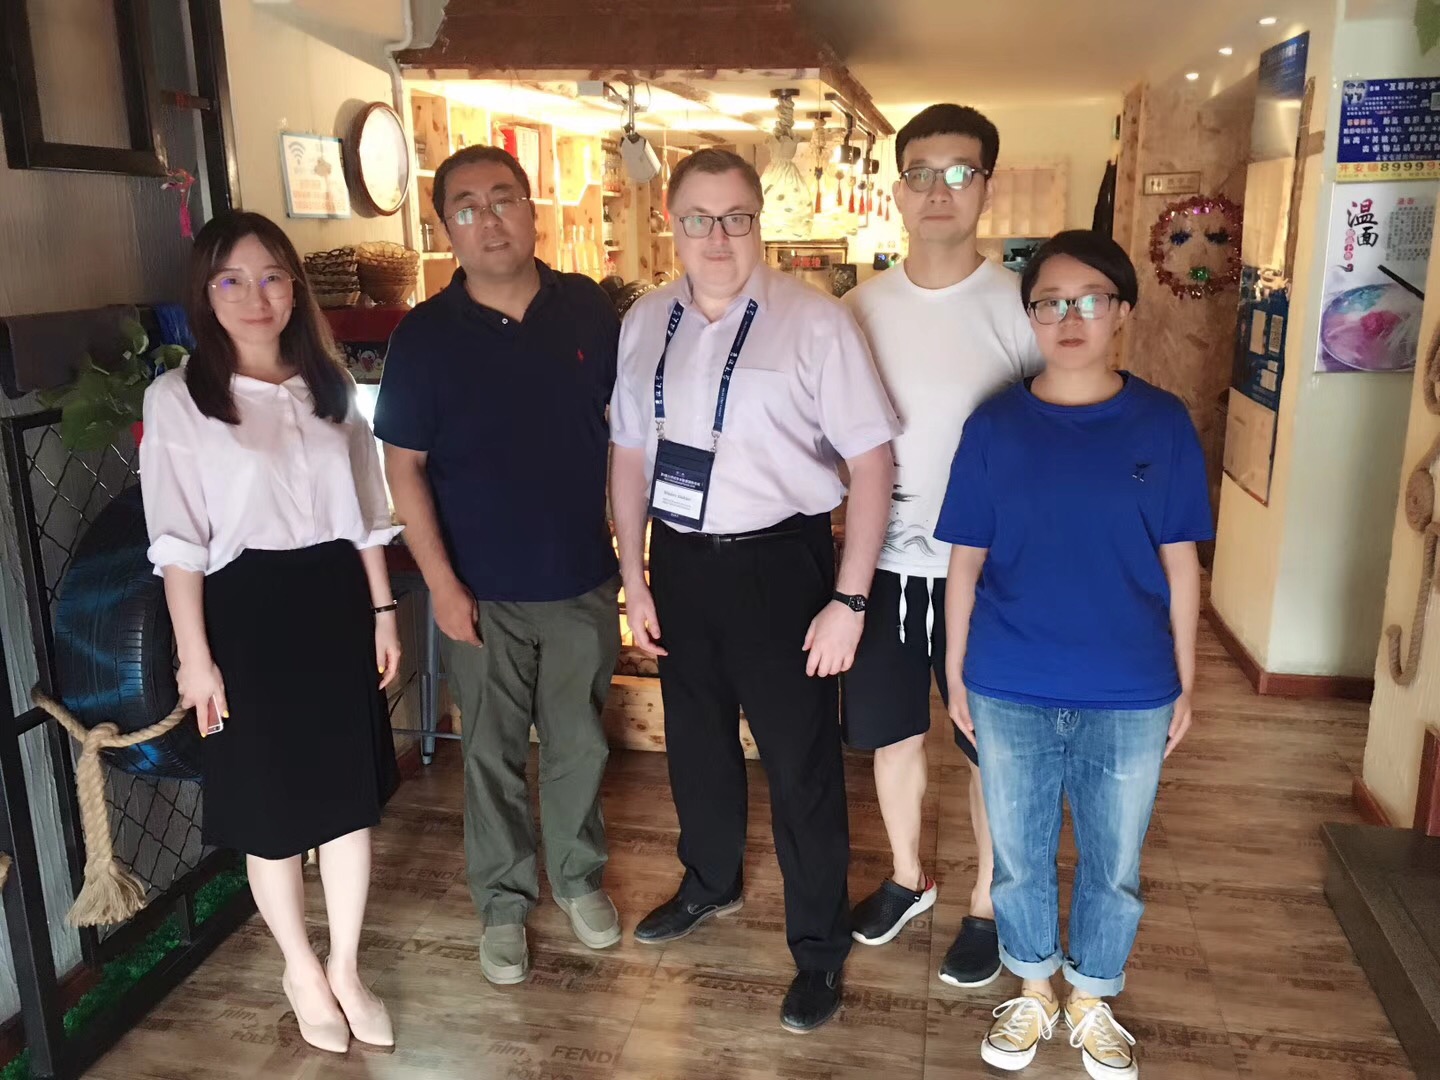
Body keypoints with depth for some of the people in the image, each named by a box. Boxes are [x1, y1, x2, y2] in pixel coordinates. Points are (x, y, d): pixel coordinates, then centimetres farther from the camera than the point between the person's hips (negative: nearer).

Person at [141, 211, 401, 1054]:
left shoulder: (330, 386, 7)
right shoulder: (178, 398, -6)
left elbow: (365, 515, 10)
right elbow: (179, 541, -8)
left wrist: (382, 612, 7)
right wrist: (195, 656, -10)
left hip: (337, 602, 4)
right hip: (248, 610, -3)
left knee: (352, 795, 11)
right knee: (272, 808, 10)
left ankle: (346, 969, 31)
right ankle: (301, 970, 33)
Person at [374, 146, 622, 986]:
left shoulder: (590, 310, -3)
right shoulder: (425, 334, -7)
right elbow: (404, 464, -5)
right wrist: (442, 583, -10)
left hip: (583, 580, 2)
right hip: (484, 592, -1)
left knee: (580, 743, 16)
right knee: (493, 753, 12)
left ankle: (579, 877, 38)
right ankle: (504, 901, 31)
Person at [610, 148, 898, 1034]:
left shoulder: (814, 322, -15)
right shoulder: (646, 322, 1)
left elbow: (870, 459, -14)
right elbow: (631, 453, 8)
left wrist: (849, 600, -16)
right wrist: (635, 581, 8)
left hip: (776, 561, -5)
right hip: (679, 560, 5)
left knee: (801, 764, 9)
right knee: (696, 741, 24)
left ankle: (821, 949, 34)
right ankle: (711, 884, 53)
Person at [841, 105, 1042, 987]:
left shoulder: (1021, 306, -9)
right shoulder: (860, 308, 1)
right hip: (883, 565, 4)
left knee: (991, 748, 11)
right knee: (892, 732, 18)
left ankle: (988, 908, 34)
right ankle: (908, 877, 42)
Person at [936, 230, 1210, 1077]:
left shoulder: (1163, 423, -5)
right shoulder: (995, 427, -5)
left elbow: (1180, 565, 1)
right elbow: (965, 564, 0)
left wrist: (1185, 684, 3)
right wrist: (956, 677, 1)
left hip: (1131, 701, 0)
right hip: (1011, 698, 0)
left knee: (1114, 865, 16)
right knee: (1020, 858, 16)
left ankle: (1093, 1002, 40)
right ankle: (1034, 993, 40)